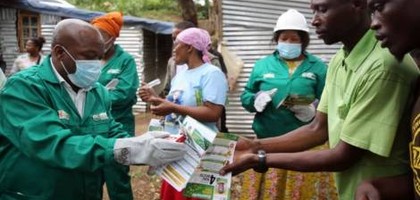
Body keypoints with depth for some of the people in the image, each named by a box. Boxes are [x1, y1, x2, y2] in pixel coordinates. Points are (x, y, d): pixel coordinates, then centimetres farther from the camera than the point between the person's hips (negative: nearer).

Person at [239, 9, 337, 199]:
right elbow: (245, 96, 10)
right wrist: (255, 100, -11)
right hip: (267, 142, 2)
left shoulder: (318, 67, 3)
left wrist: (314, 110, -19)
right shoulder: (262, 65, 9)